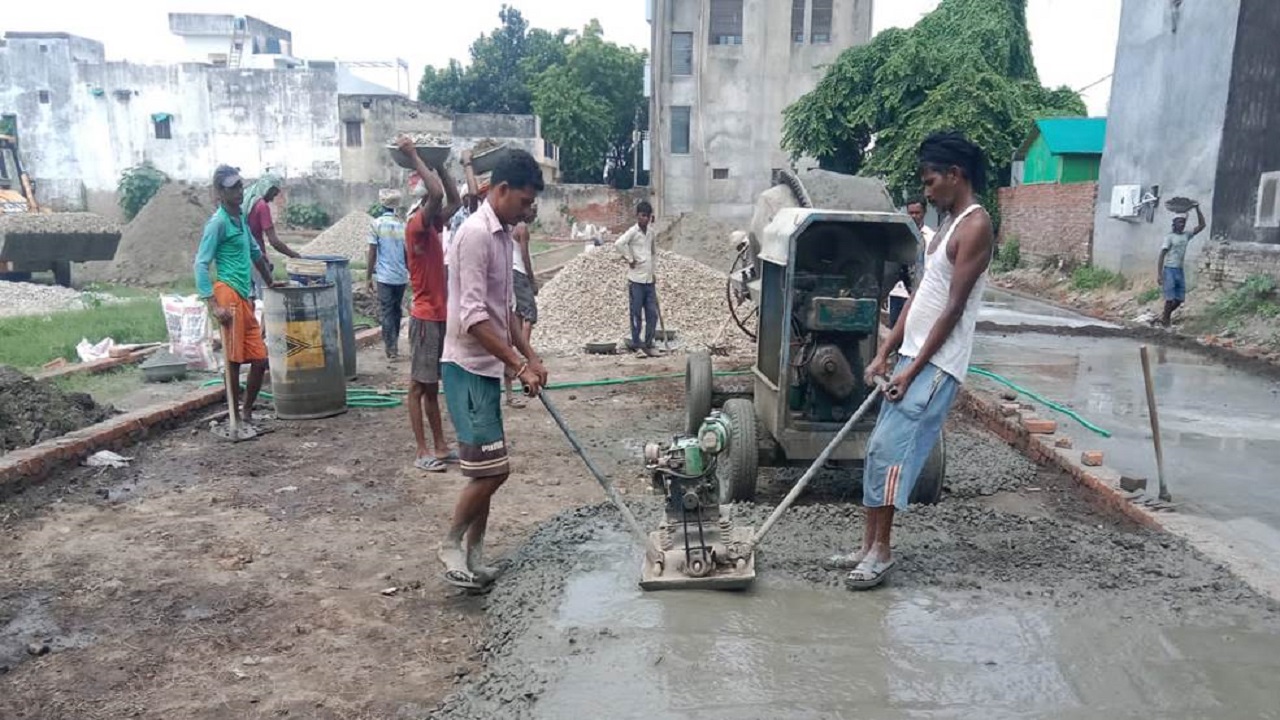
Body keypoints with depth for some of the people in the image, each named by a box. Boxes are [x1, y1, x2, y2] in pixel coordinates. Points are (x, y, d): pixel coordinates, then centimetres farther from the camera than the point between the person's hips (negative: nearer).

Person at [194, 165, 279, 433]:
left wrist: (269, 283, 40)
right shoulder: (218, 222, -8)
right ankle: (235, 418, 4)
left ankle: (247, 412, 20)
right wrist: (213, 305, -19)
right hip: (228, 294, -8)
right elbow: (200, 264, -13)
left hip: (244, 298, 8)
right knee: (233, 359, -4)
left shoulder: (241, 219, 16)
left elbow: (255, 252, 31)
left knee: (260, 359, 8)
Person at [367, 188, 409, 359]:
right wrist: (410, 272, 20)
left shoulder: (377, 224, -5)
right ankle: (394, 344, 25)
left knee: (387, 312, 1)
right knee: (397, 311, 16)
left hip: (384, 276, -3)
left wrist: (369, 277, 2)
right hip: (401, 276, 3)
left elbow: (372, 253, -6)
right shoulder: (403, 225, 3)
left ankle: (391, 349, -1)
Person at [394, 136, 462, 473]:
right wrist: (413, 156, -21)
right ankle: (422, 451, 4)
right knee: (419, 385, -2)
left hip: (440, 315, 9)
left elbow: (455, 201, 23)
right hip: (425, 318, -9)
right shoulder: (417, 225, -14)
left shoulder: (433, 225, 12)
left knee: (432, 385, 13)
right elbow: (436, 193, -29)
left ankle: (440, 446, 20)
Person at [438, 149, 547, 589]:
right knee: (491, 469, -8)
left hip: (488, 367, 9)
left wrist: (530, 357, 13)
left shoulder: (503, 236, 13)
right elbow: (473, 317, -23)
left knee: (487, 471, 11)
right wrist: (519, 366, -22)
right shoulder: (476, 234, -17)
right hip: (468, 367, -9)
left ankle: (473, 559, 21)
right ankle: (452, 544, 12)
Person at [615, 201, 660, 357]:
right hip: (636, 280, -6)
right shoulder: (633, 231, -10)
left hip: (649, 280, 7)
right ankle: (636, 344, 9)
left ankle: (648, 344, 15)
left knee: (652, 313, 7)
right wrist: (630, 259, -17)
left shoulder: (651, 231, 12)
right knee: (637, 314, 0)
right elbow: (619, 244, -27)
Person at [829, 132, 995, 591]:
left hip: (937, 365, -9)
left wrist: (914, 369, -18)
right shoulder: (948, 223, 17)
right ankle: (868, 545, 16)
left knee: (891, 450, -9)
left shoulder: (975, 226, -12)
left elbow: (953, 308, -17)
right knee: (879, 449, 9)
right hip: (912, 357, 9)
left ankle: (881, 553, 2)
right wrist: (884, 354, 11)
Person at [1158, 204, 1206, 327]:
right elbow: (1162, 255, -10)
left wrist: (1197, 209, 1)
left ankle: (1166, 316, 24)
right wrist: (1159, 273, -16)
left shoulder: (1187, 235, 10)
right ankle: (1166, 320, 4)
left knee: (1180, 299, 7)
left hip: (1180, 270, 6)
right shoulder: (1169, 237, -6)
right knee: (1170, 298, -7)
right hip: (1169, 270, -6)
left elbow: (1202, 225, 9)